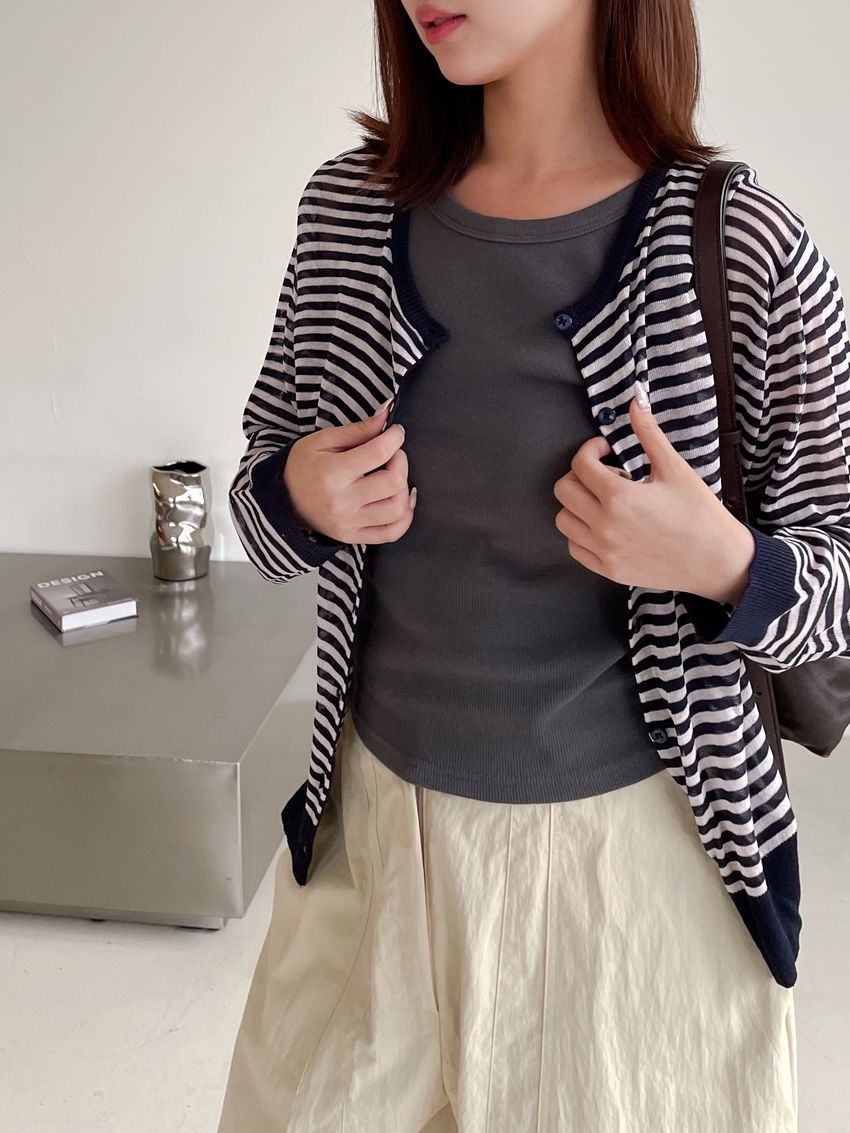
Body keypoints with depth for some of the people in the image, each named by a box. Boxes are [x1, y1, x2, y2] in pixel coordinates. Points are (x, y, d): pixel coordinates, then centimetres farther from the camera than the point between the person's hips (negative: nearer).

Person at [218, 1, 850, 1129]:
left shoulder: (750, 251, -15)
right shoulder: (349, 207, -4)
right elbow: (266, 468, 9)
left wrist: (724, 564, -25)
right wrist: (296, 496, -13)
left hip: (632, 834, -2)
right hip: (379, 820, 3)